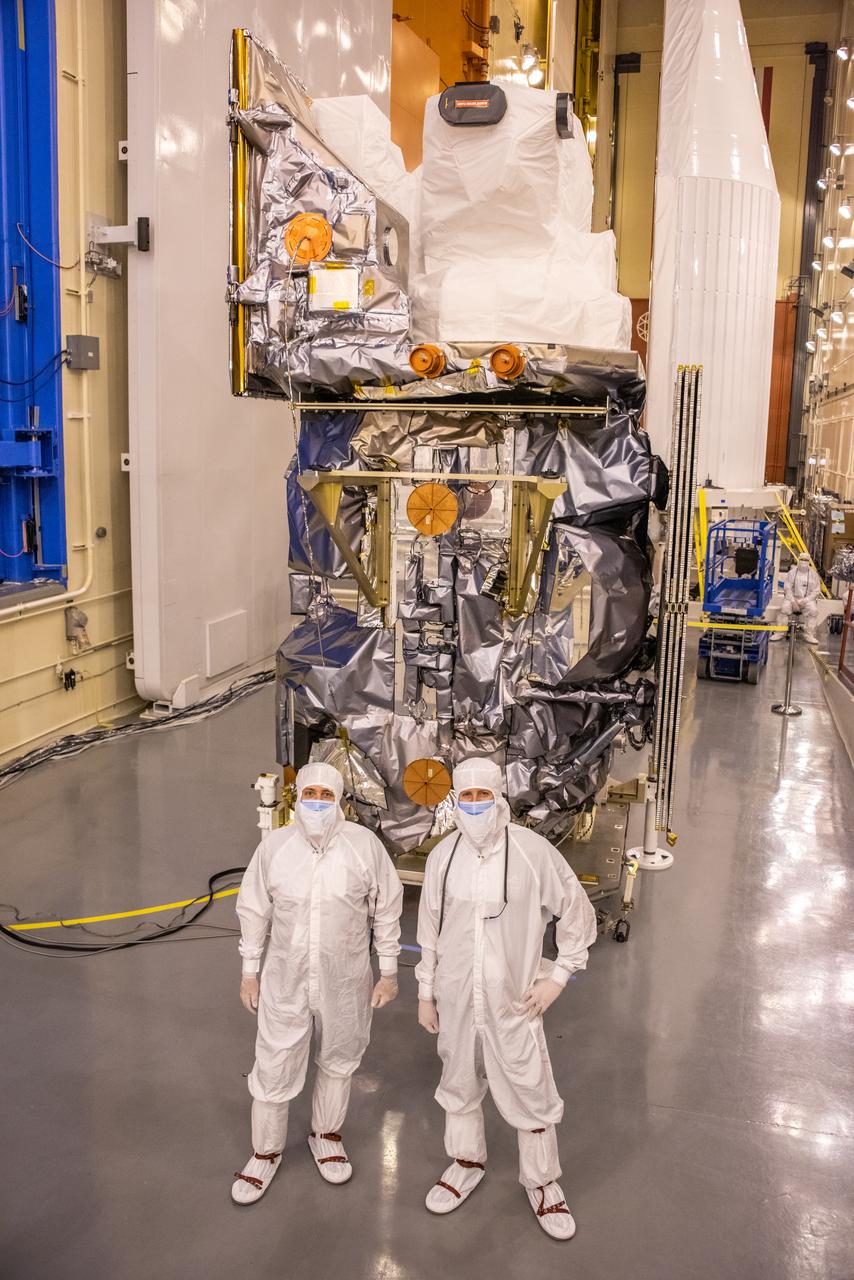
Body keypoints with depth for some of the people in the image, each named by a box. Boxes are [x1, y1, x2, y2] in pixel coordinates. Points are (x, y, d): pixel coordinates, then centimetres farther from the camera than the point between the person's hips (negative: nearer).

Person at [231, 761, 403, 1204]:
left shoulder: (364, 844, -13)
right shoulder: (274, 845, -9)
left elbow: (386, 910, -3)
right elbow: (254, 910, 2)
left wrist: (388, 972, 1)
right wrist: (249, 972, 6)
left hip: (345, 982, 0)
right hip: (285, 981, 0)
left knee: (337, 1063, 19)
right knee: (273, 1070, 8)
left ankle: (326, 1136, 45)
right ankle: (265, 1153, 33)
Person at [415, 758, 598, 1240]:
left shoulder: (533, 851, -15)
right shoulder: (443, 856, -4)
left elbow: (578, 913, -3)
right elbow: (430, 929, 6)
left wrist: (558, 975, -5)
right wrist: (426, 992, 10)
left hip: (513, 1001, -3)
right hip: (456, 999, 3)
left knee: (530, 1092, 6)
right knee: (459, 1083, 20)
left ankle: (543, 1182, 30)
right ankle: (467, 1164, 44)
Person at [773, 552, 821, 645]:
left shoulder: (813, 575, 6)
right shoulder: (792, 573, 4)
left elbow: (816, 591, 1)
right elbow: (787, 588, -2)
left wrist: (804, 601, -13)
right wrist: (793, 601, -16)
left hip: (807, 600, 0)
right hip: (792, 598, 0)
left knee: (813, 610, -30)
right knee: (784, 608, -30)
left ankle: (809, 635, -24)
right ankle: (780, 633, -24)